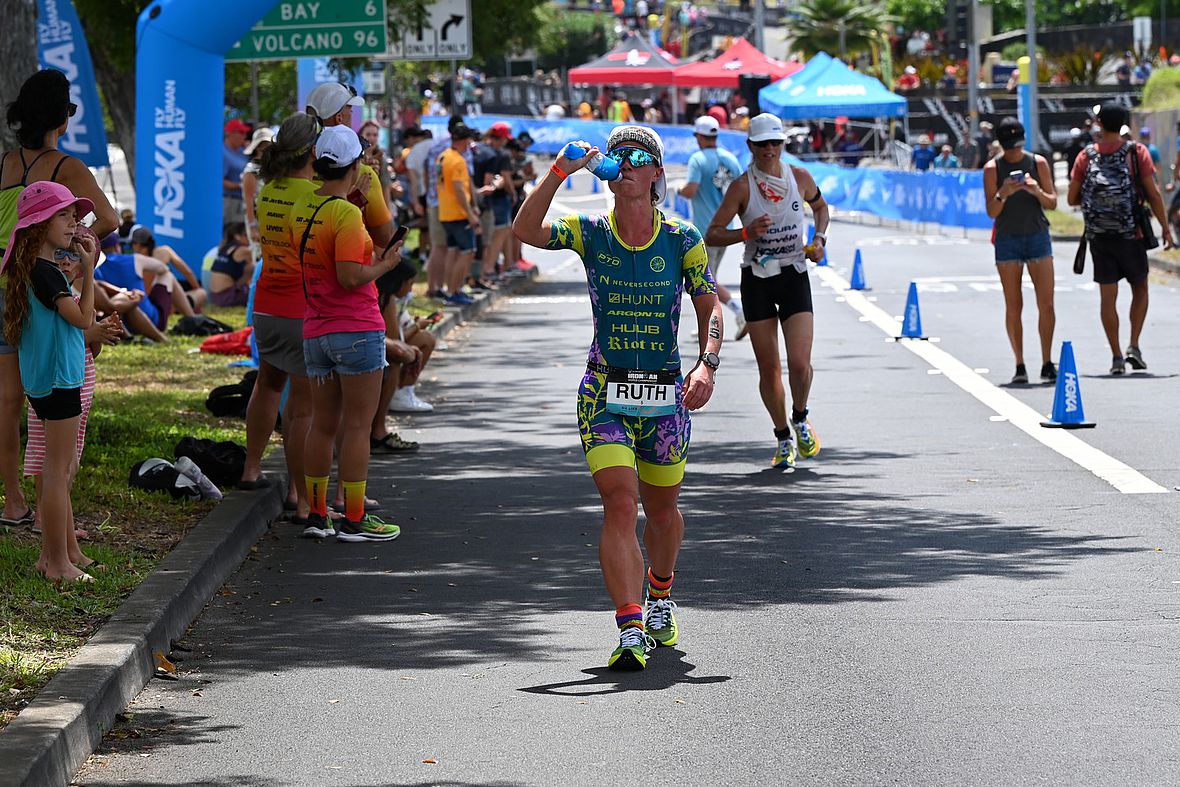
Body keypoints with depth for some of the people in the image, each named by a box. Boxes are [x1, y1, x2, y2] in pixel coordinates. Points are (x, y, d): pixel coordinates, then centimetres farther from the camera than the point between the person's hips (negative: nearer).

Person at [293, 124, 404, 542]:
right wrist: (385, 265, -6)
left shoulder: (302, 208, 7)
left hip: (315, 331, 8)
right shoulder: (347, 214, -16)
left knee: (323, 424, 13)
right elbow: (350, 276, -23)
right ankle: (354, 520, 0)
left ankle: (317, 515, 17)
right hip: (357, 330, -7)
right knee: (357, 426, -2)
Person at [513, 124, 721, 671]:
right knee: (620, 504, -16)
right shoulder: (590, 234, -2)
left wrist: (707, 364, -13)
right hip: (604, 393, -1)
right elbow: (526, 231, -16)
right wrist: (559, 172, -23)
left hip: (666, 393, 1)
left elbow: (709, 306, 3)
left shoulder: (682, 240, -1)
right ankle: (631, 632, -22)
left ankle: (659, 595, 45)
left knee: (661, 508, 15)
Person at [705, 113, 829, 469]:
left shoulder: (800, 177, 1)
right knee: (769, 368, 3)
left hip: (795, 276, 1)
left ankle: (800, 419, 18)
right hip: (757, 280, -1)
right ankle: (783, 438, 22)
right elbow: (712, 235, -7)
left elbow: (821, 206, 22)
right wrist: (748, 232, -23)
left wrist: (820, 239, 5)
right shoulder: (742, 186, -7)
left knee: (800, 364, -13)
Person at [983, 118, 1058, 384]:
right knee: (1013, 307, -1)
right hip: (1007, 240, -1)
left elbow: (1052, 204, 3)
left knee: (1046, 304, -6)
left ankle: (1047, 363, 1)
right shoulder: (992, 168, -1)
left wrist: (1037, 191, -18)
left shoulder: (1038, 163, 2)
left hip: (1038, 235, 1)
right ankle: (1019, 366, 4)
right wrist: (1002, 194, -23)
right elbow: (992, 212, -4)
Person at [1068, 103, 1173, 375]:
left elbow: (1072, 198, 2)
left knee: (1108, 296, 5)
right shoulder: (1136, 153, -5)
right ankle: (1133, 347, 4)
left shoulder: (1086, 156, 0)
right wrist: (1165, 227, 3)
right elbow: (1153, 194, -6)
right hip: (1130, 234, -1)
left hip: (1098, 236, 1)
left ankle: (1117, 357, 3)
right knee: (1140, 289, 16)